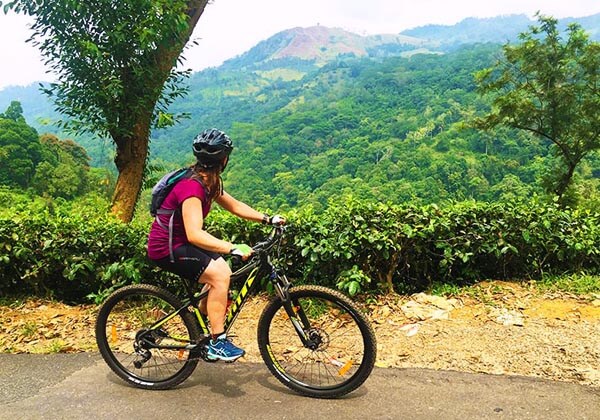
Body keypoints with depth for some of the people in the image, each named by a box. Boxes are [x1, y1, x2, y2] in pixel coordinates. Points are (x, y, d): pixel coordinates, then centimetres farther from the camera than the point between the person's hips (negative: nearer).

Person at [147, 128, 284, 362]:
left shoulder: (209, 182, 4)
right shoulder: (192, 186, -27)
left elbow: (234, 206, 10)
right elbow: (195, 234, -36)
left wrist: (267, 219, 0)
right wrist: (233, 249, -42)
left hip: (179, 242, 10)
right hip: (166, 248, -10)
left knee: (220, 271, 2)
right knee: (219, 274, -21)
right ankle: (217, 343, -11)